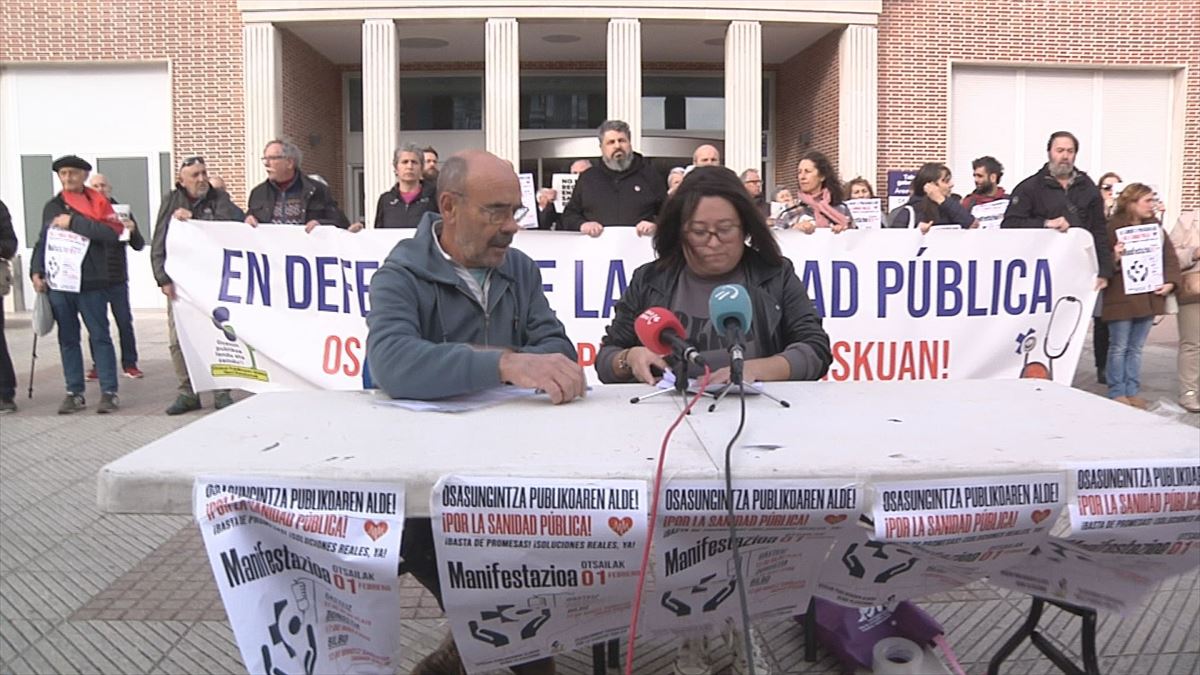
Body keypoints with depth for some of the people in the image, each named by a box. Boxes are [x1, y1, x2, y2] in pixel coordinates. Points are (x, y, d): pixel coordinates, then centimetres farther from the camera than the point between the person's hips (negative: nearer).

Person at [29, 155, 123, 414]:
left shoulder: (97, 202, 0)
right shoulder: (52, 206, 13)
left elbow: (113, 233, -15)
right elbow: (42, 241, 18)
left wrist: (74, 223, -16)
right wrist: (36, 271, 7)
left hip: (91, 282, -4)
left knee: (100, 336, -1)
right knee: (67, 339, 8)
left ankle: (109, 392, 3)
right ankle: (74, 393, 15)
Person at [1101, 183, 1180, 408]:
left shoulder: (1154, 226, 11)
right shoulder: (1113, 227, -9)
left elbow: (1170, 255, 11)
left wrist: (1170, 281, -1)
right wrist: (1114, 259, -29)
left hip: (1149, 297, 6)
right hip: (1122, 298, -6)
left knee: (1136, 347, 12)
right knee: (1119, 347, 3)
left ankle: (1132, 391, 20)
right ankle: (1117, 393, 12)